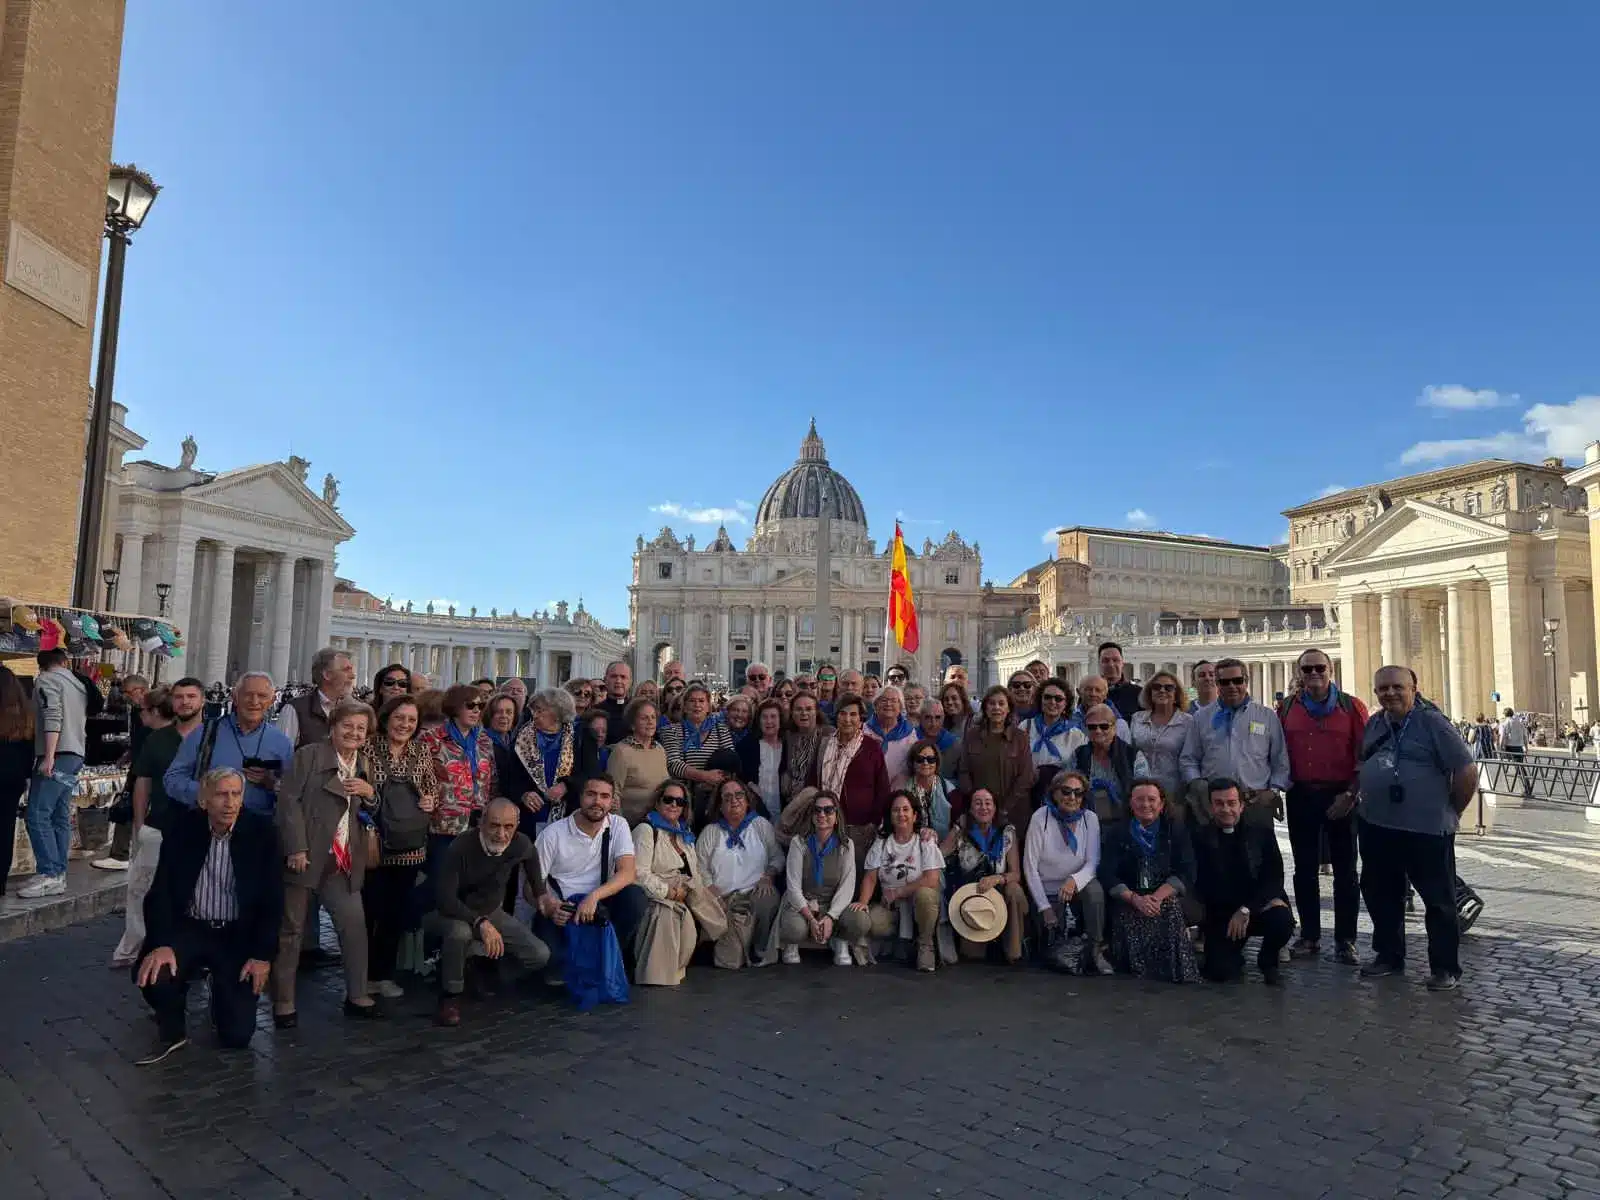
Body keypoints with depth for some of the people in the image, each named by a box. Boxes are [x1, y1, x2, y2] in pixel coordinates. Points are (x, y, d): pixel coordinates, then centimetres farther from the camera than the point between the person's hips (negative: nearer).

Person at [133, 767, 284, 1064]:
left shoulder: (261, 831, -9)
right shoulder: (181, 828, -6)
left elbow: (273, 899, -7)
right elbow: (161, 890, -8)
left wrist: (263, 954, -12)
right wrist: (162, 944, -23)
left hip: (238, 935, -1)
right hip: (189, 928, 1)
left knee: (237, 1034, -8)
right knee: (151, 975, -30)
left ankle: (224, 995, 29)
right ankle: (172, 1030, 4)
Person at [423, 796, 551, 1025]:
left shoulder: (521, 844, -17)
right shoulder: (461, 847, -30)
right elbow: (444, 898, -34)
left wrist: (543, 899, 6)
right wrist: (480, 923, -45)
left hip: (491, 913, 5)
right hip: (452, 914, -4)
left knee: (540, 956, -11)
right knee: (460, 932, -41)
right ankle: (450, 996, -14)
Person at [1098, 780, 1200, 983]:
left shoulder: (1176, 831, 11)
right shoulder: (1117, 833, 10)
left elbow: (1186, 874, 0)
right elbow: (1107, 875, 0)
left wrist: (1158, 896, -15)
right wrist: (1135, 899, -16)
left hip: (1167, 897, 0)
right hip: (1127, 903, 0)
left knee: (1171, 908, -29)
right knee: (1129, 918, -28)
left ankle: (1180, 969, -8)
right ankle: (1137, 967, -2)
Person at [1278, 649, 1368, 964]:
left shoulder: (1352, 707, 0)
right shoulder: (1286, 709, 7)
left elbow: (1365, 755, -2)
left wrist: (1350, 794, -9)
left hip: (1341, 797, -2)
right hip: (1301, 797, 2)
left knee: (1345, 869, 4)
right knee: (1305, 868, 8)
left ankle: (1345, 940, 12)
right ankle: (1309, 936, 18)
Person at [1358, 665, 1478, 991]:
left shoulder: (1431, 722, -11)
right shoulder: (1374, 724, 9)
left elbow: (1467, 771, -11)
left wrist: (1450, 812, -3)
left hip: (1426, 830, -7)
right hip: (1377, 828, 7)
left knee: (1438, 901, 6)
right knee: (1380, 895, 16)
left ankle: (1446, 968, 18)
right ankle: (1389, 955, 31)